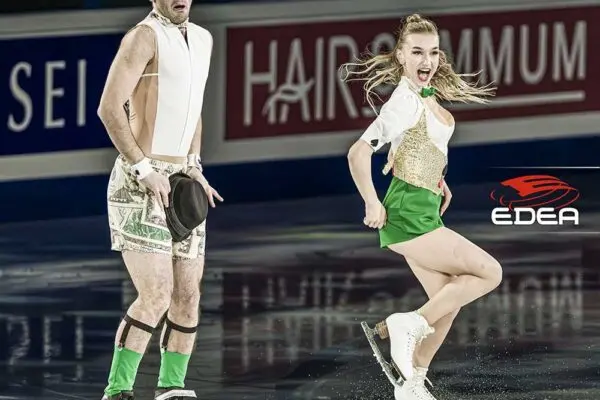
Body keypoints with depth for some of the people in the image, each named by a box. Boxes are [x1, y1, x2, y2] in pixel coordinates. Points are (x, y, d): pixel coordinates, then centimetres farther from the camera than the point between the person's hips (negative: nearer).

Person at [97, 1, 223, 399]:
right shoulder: (144, 36, -11)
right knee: (157, 294, -16)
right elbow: (110, 108, -18)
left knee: (188, 295, 5)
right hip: (138, 185, -8)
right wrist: (145, 170, -20)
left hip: (179, 185, 8)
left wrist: (195, 169, 15)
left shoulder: (202, 39, 14)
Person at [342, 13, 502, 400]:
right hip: (408, 215, -9)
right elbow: (358, 153, -25)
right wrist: (373, 206, -18)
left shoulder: (428, 95, 8)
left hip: (424, 211, 9)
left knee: (448, 301, 10)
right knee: (489, 273, -8)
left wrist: (437, 179, 21)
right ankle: (411, 326, -6)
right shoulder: (405, 104, -20)